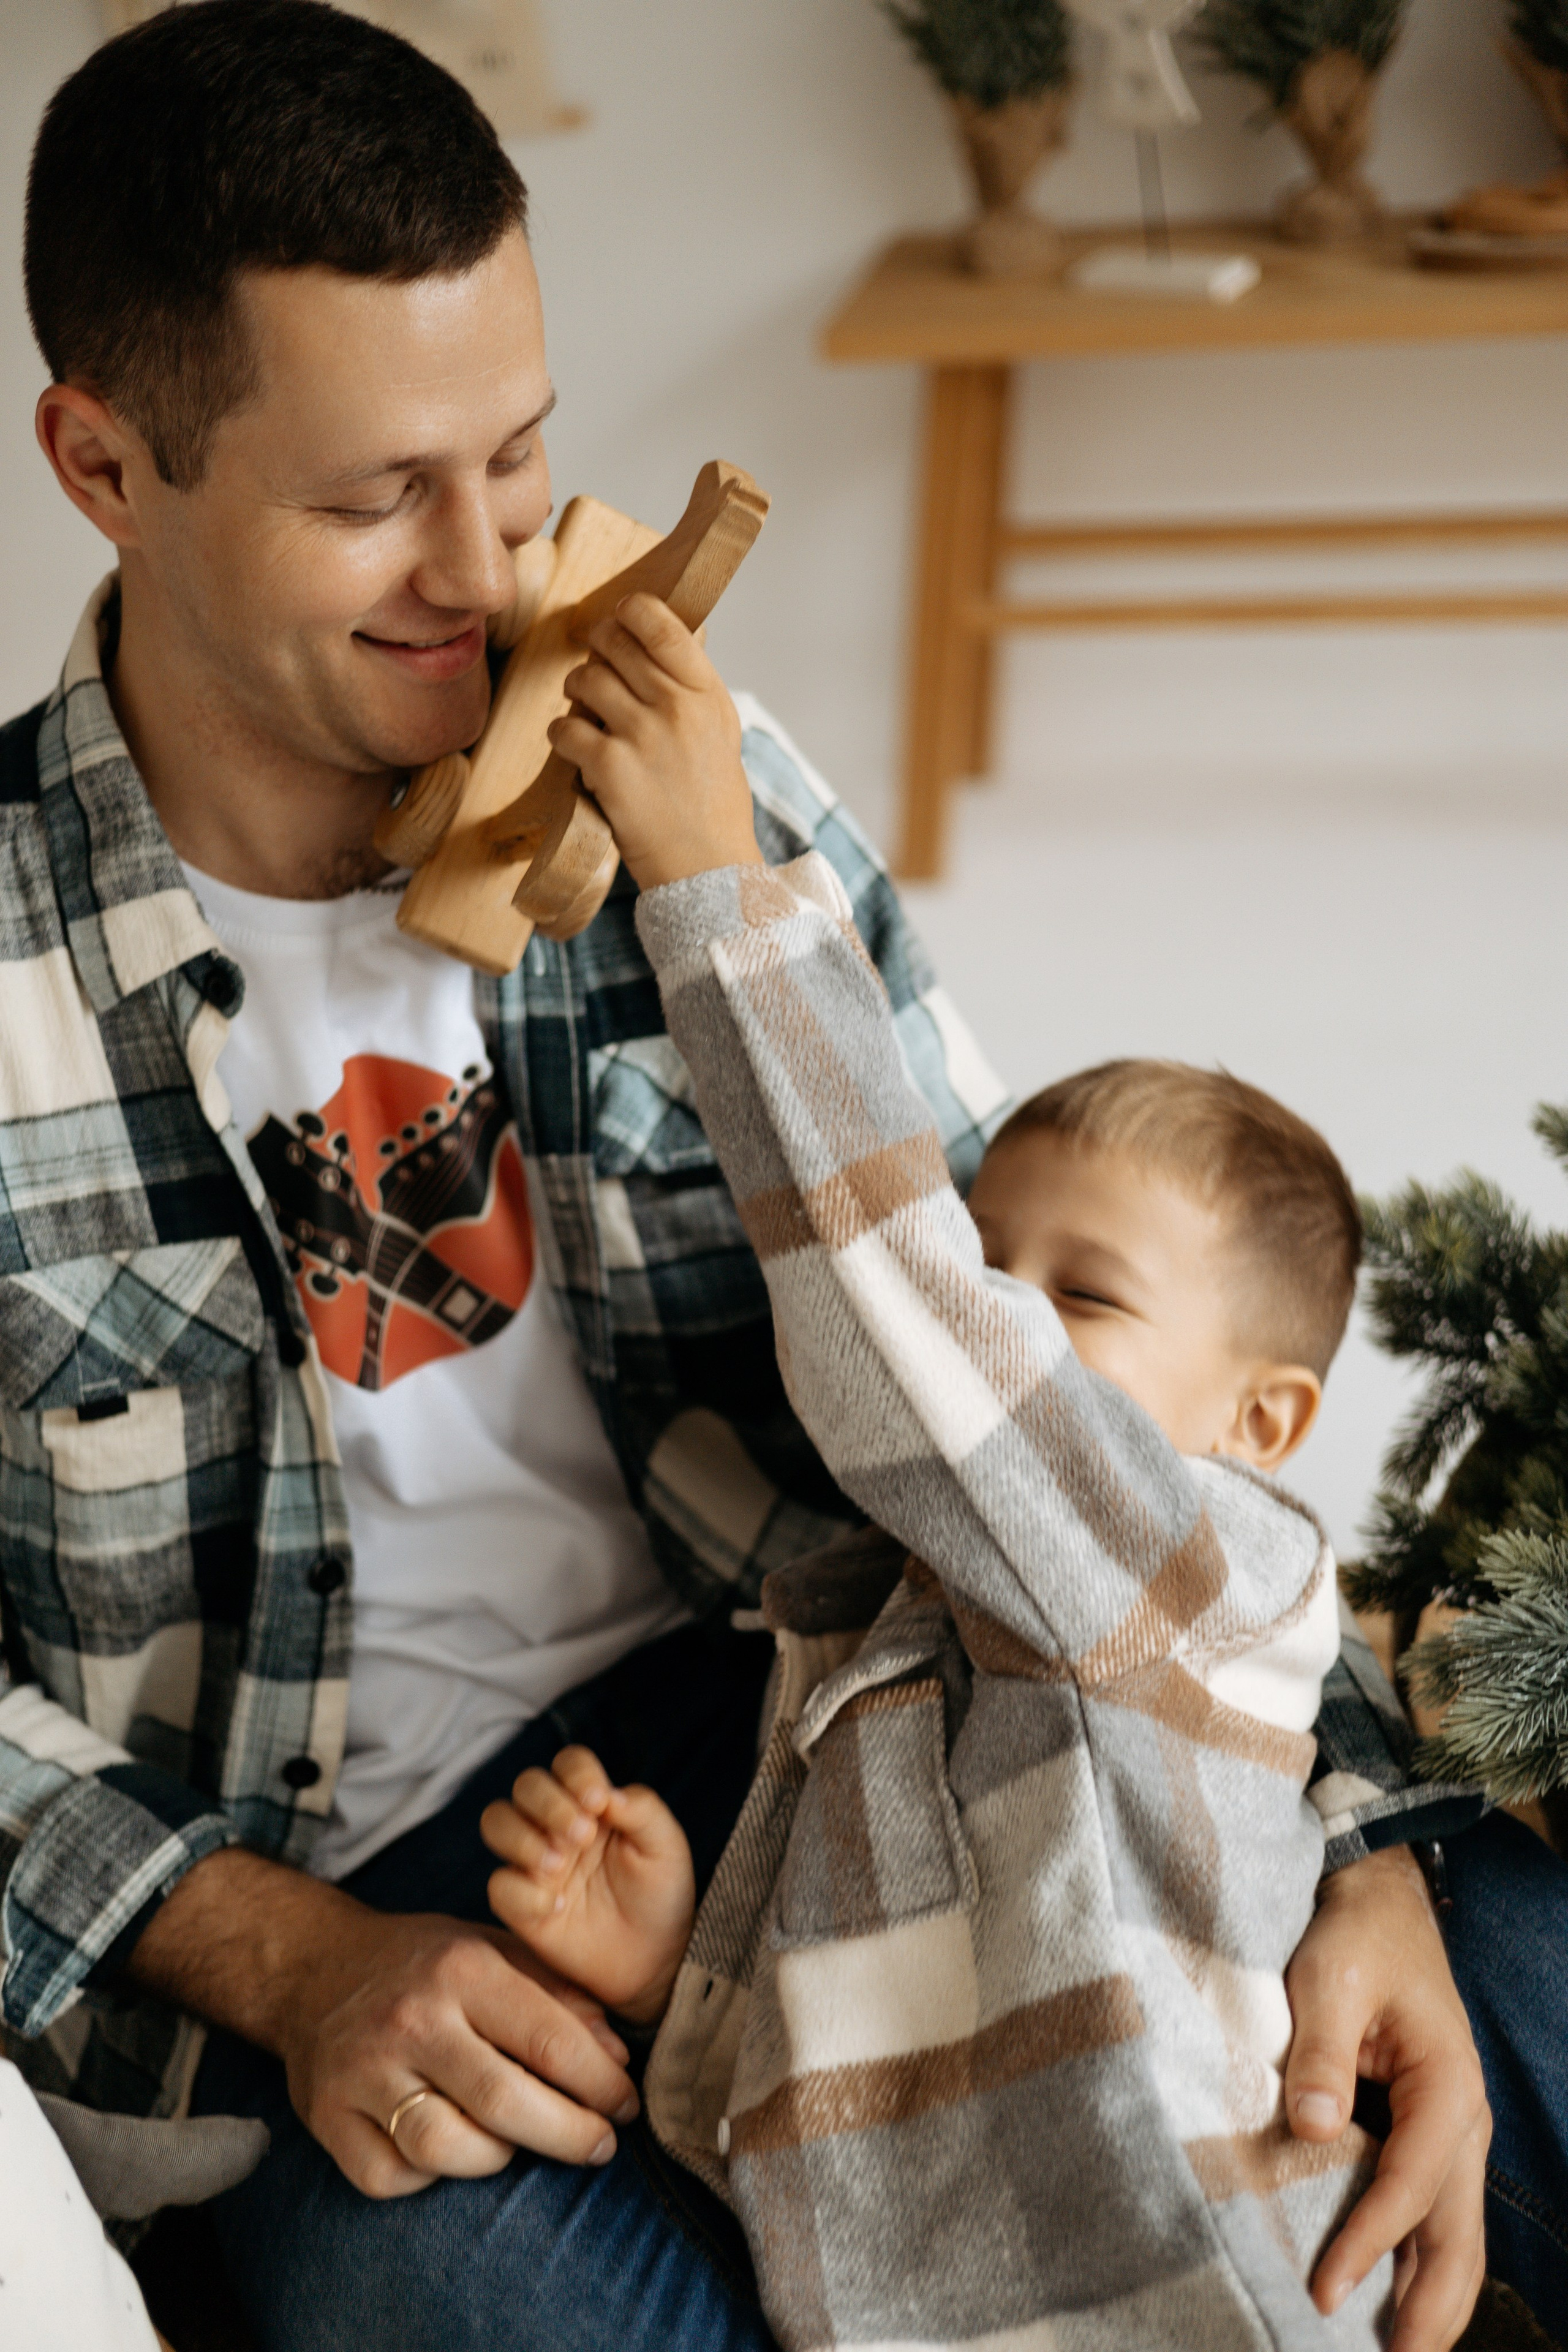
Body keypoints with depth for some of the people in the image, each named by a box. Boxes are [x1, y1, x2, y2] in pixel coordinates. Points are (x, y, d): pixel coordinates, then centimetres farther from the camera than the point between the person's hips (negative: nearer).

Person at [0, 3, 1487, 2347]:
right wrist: (285, 1963, -19)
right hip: (310, 1876, -3)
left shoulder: (694, 785, -3)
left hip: (774, 1707, 3)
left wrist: (1356, 1841, -13)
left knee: (1503, 1966, -16)